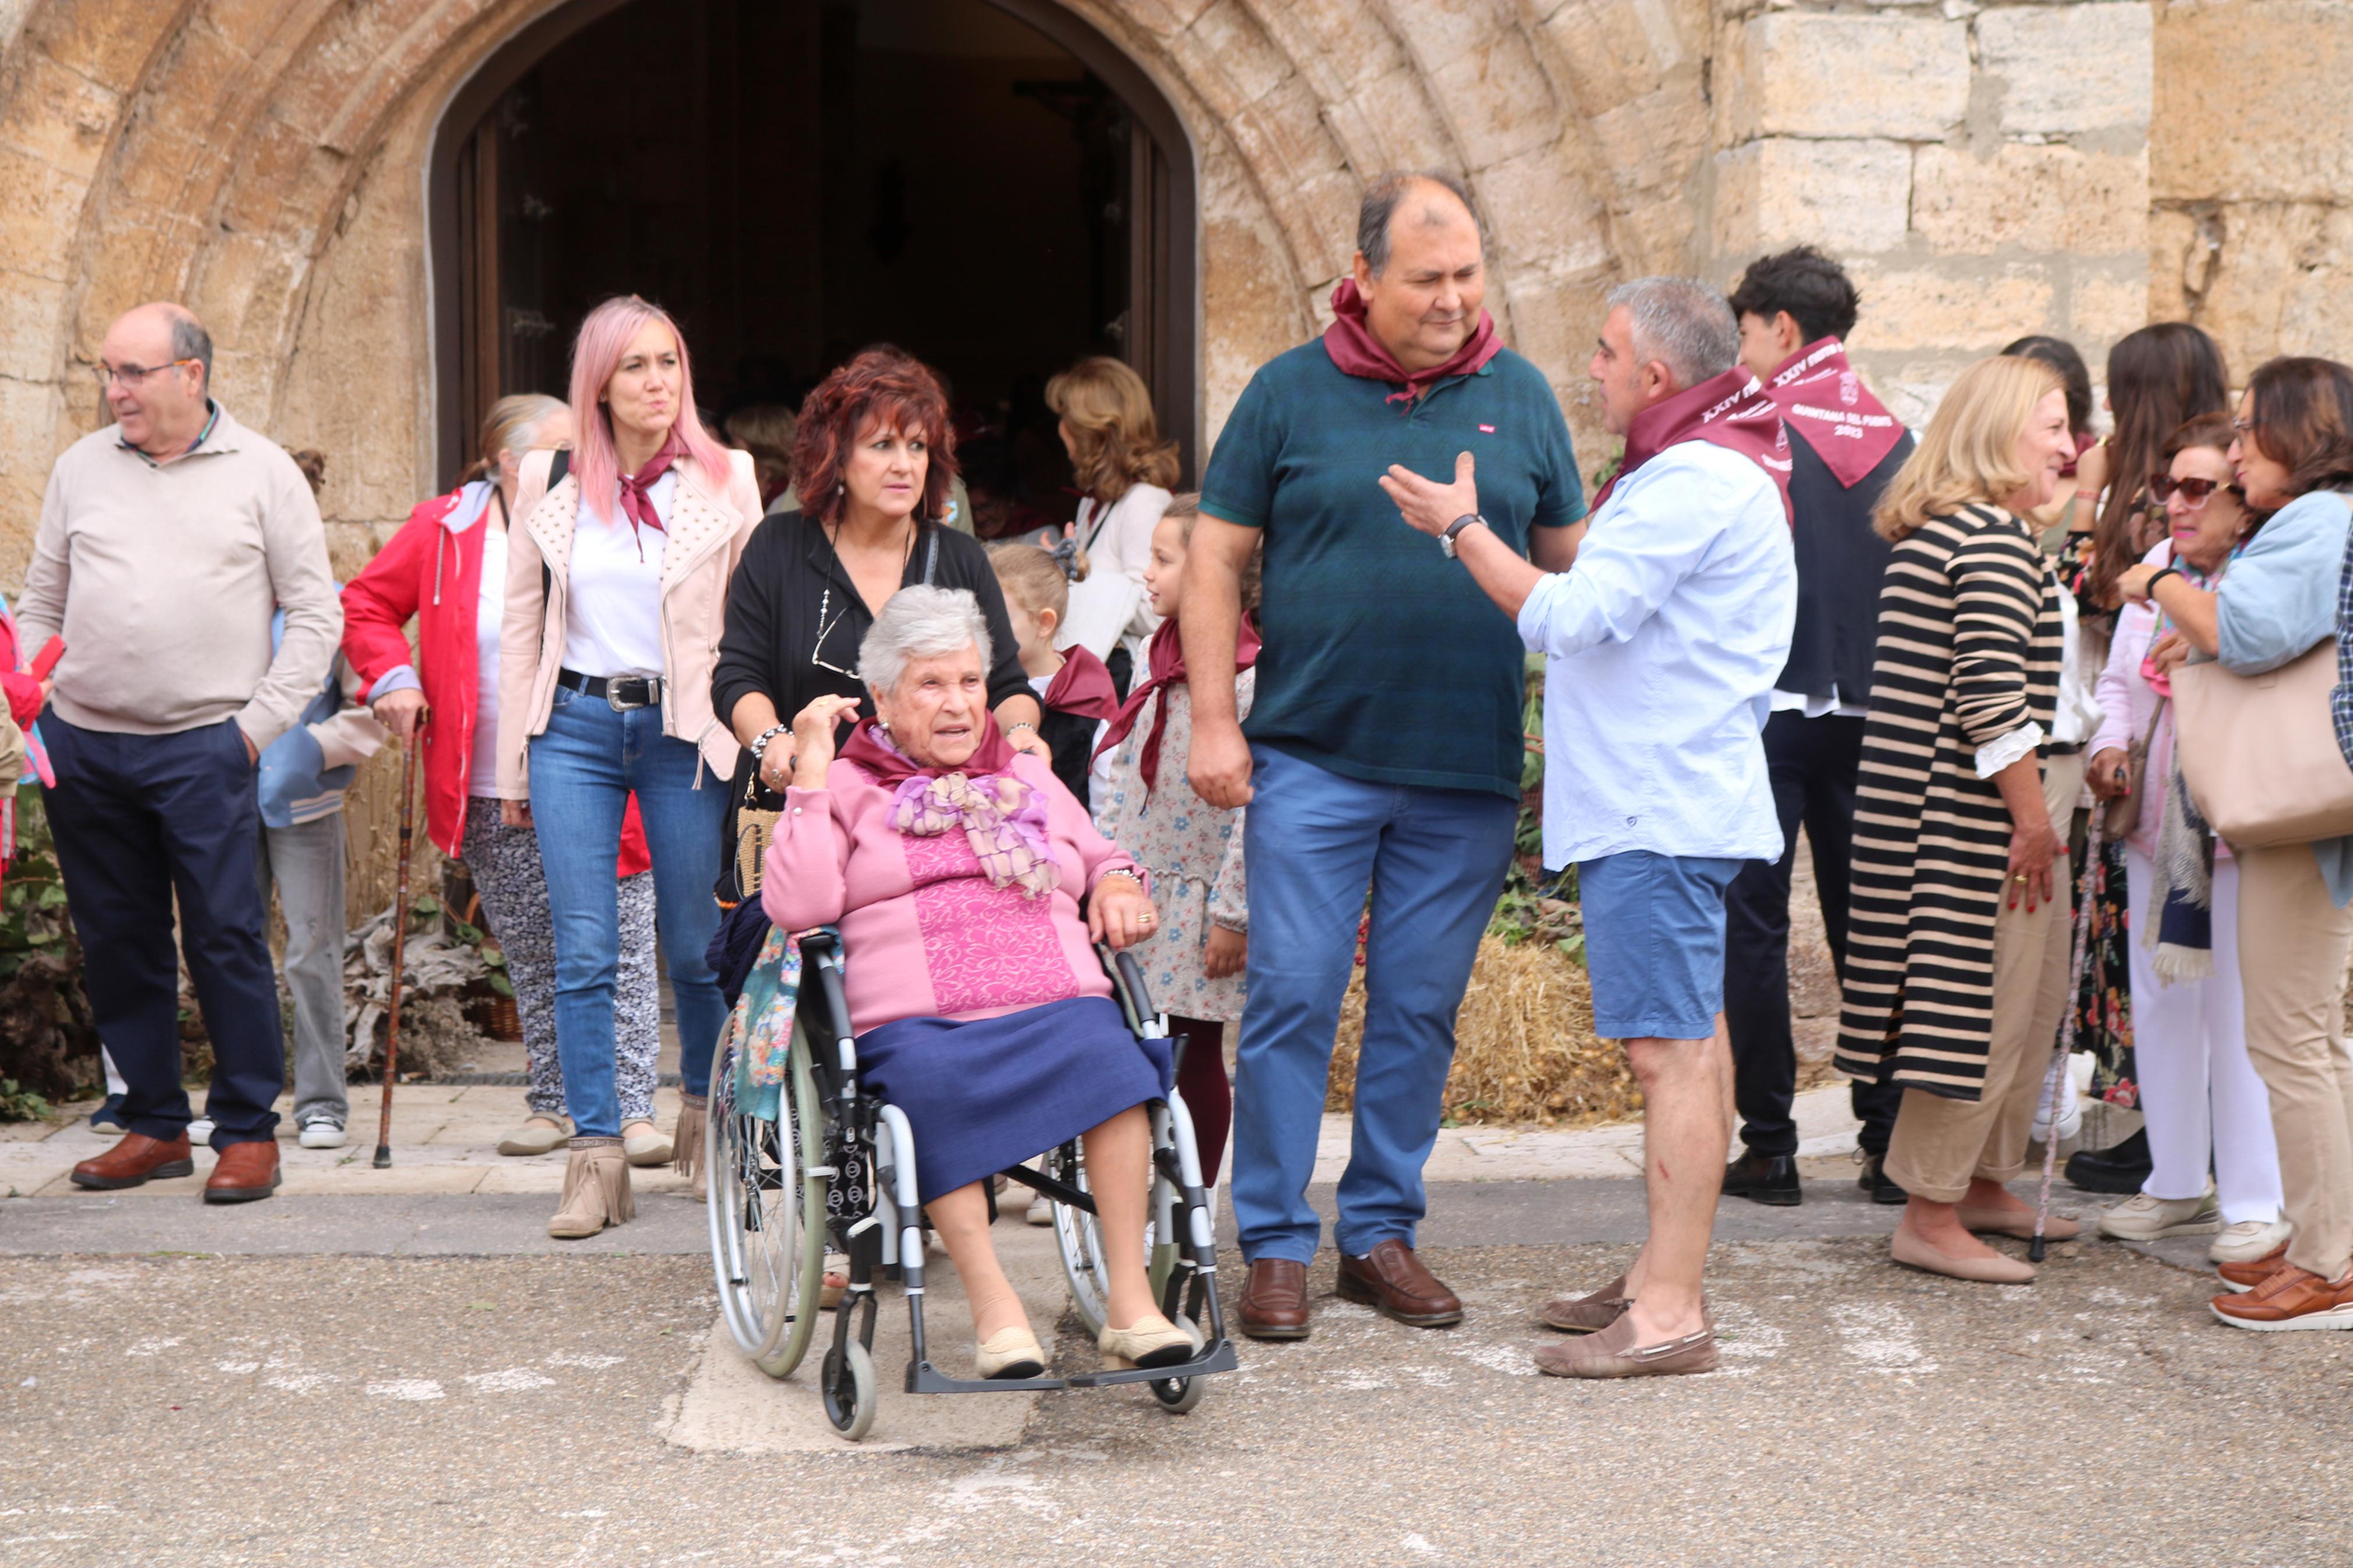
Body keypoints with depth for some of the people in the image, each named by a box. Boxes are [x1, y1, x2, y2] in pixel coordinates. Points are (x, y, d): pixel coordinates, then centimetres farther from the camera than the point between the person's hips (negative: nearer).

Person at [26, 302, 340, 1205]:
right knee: (118, 943, 8)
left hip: (202, 748, -4)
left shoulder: (261, 472, 2)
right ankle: (155, 1125, 19)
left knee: (226, 940, -5)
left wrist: (259, 725, -6)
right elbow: (41, 606, 18)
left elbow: (315, 614, 2)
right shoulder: (82, 468, 11)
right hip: (82, 747, 4)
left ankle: (248, 1131, 5)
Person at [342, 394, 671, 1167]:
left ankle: (633, 1109, 1)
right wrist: (392, 678, -2)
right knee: (533, 961, 11)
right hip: (497, 798, 1)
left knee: (622, 954, -4)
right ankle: (552, 1102, 23)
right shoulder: (443, 532, 3)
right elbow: (366, 604, 14)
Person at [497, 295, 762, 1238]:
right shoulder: (549, 482, 6)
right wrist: (513, 766, 9)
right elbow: (521, 625, 11)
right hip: (573, 727, 1)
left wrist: (753, 746, -4)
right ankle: (597, 1157, 2)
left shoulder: (726, 481, 3)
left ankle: (705, 1118, 29)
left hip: (685, 730, -1)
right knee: (584, 952, -3)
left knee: (696, 947, 5)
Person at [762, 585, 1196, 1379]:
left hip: (1055, 1005, 3)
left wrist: (1119, 885, 15)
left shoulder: (1031, 781, 31)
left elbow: (1103, 858, 39)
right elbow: (797, 905, 1)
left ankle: (1131, 1305, -32)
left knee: (1106, 1054, -33)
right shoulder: (849, 789, 17)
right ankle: (993, 1305, -36)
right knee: (932, 1081, -39)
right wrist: (811, 775, 0)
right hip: (915, 1021, -3)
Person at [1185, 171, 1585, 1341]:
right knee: (1293, 998, -2)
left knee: (1420, 1010, 8)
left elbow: (1571, 565, 14)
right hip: (1313, 759, -2)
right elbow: (1216, 559, 4)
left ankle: (1381, 1233, 20)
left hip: (1468, 771, 2)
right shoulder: (1290, 393, 1)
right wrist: (1213, 720, -4)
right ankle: (1276, 1246, 8)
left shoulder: (1520, 396, 8)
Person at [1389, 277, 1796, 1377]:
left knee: (1670, 1047, -11)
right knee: (1688, 1041, 15)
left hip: (1660, 810, -12)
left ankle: (1670, 1316, -10)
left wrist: (1464, 529, -9)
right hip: (1664, 798, 12)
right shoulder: (1707, 469, 19)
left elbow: (1569, 618, -19)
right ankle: (1662, 1274, 23)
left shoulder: (1696, 482, -16)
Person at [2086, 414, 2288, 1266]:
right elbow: (2119, 680, 21)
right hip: (2157, 823, 7)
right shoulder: (2156, 568, 11)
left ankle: (2256, 1202, 8)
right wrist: (2110, 748, 5)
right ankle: (2177, 1182, 26)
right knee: (2161, 1004, 13)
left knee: (2240, 1013, -3)